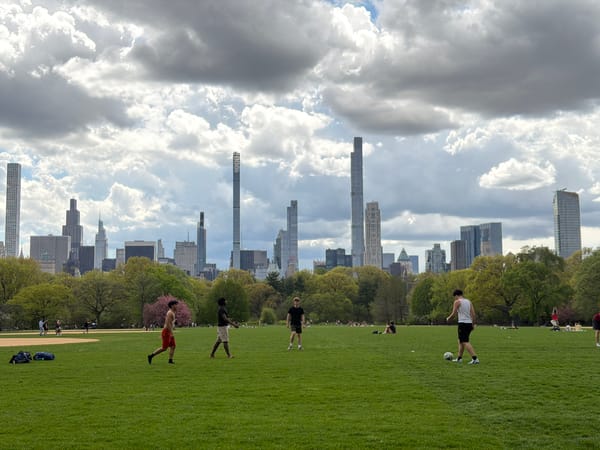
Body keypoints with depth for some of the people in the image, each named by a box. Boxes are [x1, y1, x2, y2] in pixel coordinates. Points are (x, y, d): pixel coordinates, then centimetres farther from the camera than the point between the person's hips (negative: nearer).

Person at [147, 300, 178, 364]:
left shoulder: (172, 313, 17)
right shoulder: (170, 313, -16)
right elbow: (168, 324, -24)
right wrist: (172, 333, -26)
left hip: (169, 332, 10)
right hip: (166, 332, -10)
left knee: (173, 346, 1)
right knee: (164, 348, -7)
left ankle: (170, 360, -1)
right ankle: (151, 356, 1)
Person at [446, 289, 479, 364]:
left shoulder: (457, 302, -3)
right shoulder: (469, 301, 15)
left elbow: (453, 313, -6)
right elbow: (473, 314, 9)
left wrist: (448, 318, 12)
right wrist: (473, 324, 14)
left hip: (462, 323, -7)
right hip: (469, 323, 7)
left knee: (465, 342, -10)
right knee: (461, 341, 20)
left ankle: (475, 358, -21)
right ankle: (459, 358, 24)